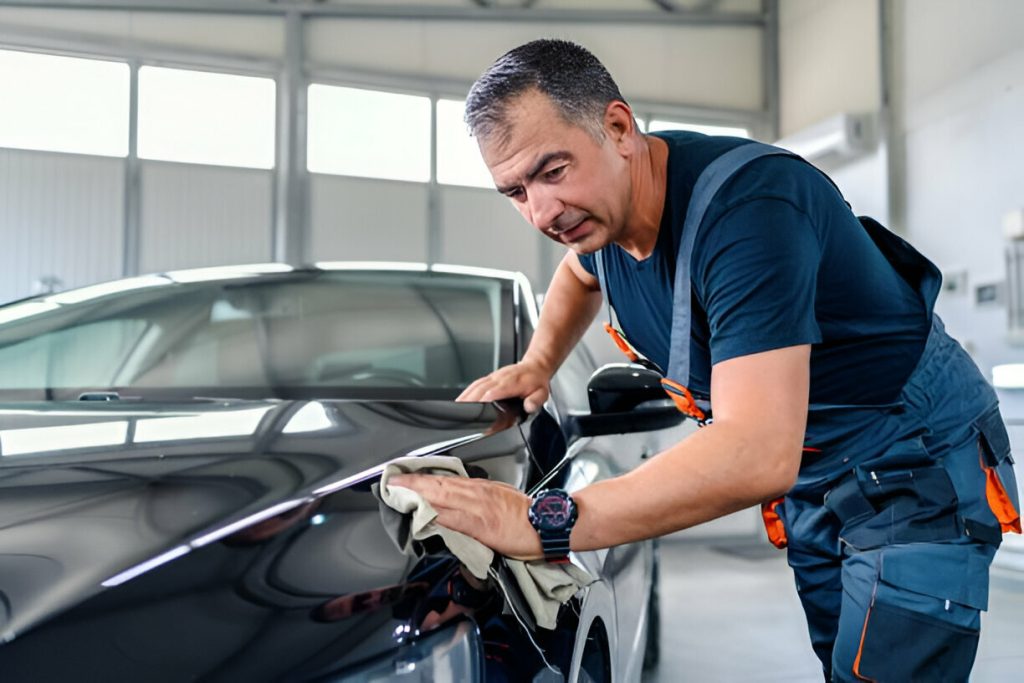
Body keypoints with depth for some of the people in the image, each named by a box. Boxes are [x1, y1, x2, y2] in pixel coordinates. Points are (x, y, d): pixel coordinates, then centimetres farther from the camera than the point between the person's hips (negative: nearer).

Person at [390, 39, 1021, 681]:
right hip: (807, 479, 8)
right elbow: (579, 273, 22)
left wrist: (541, 521, -46)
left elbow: (759, 456, -43)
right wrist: (537, 365, 2)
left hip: (916, 467, -7)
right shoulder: (603, 202, -6)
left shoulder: (746, 205, -33)